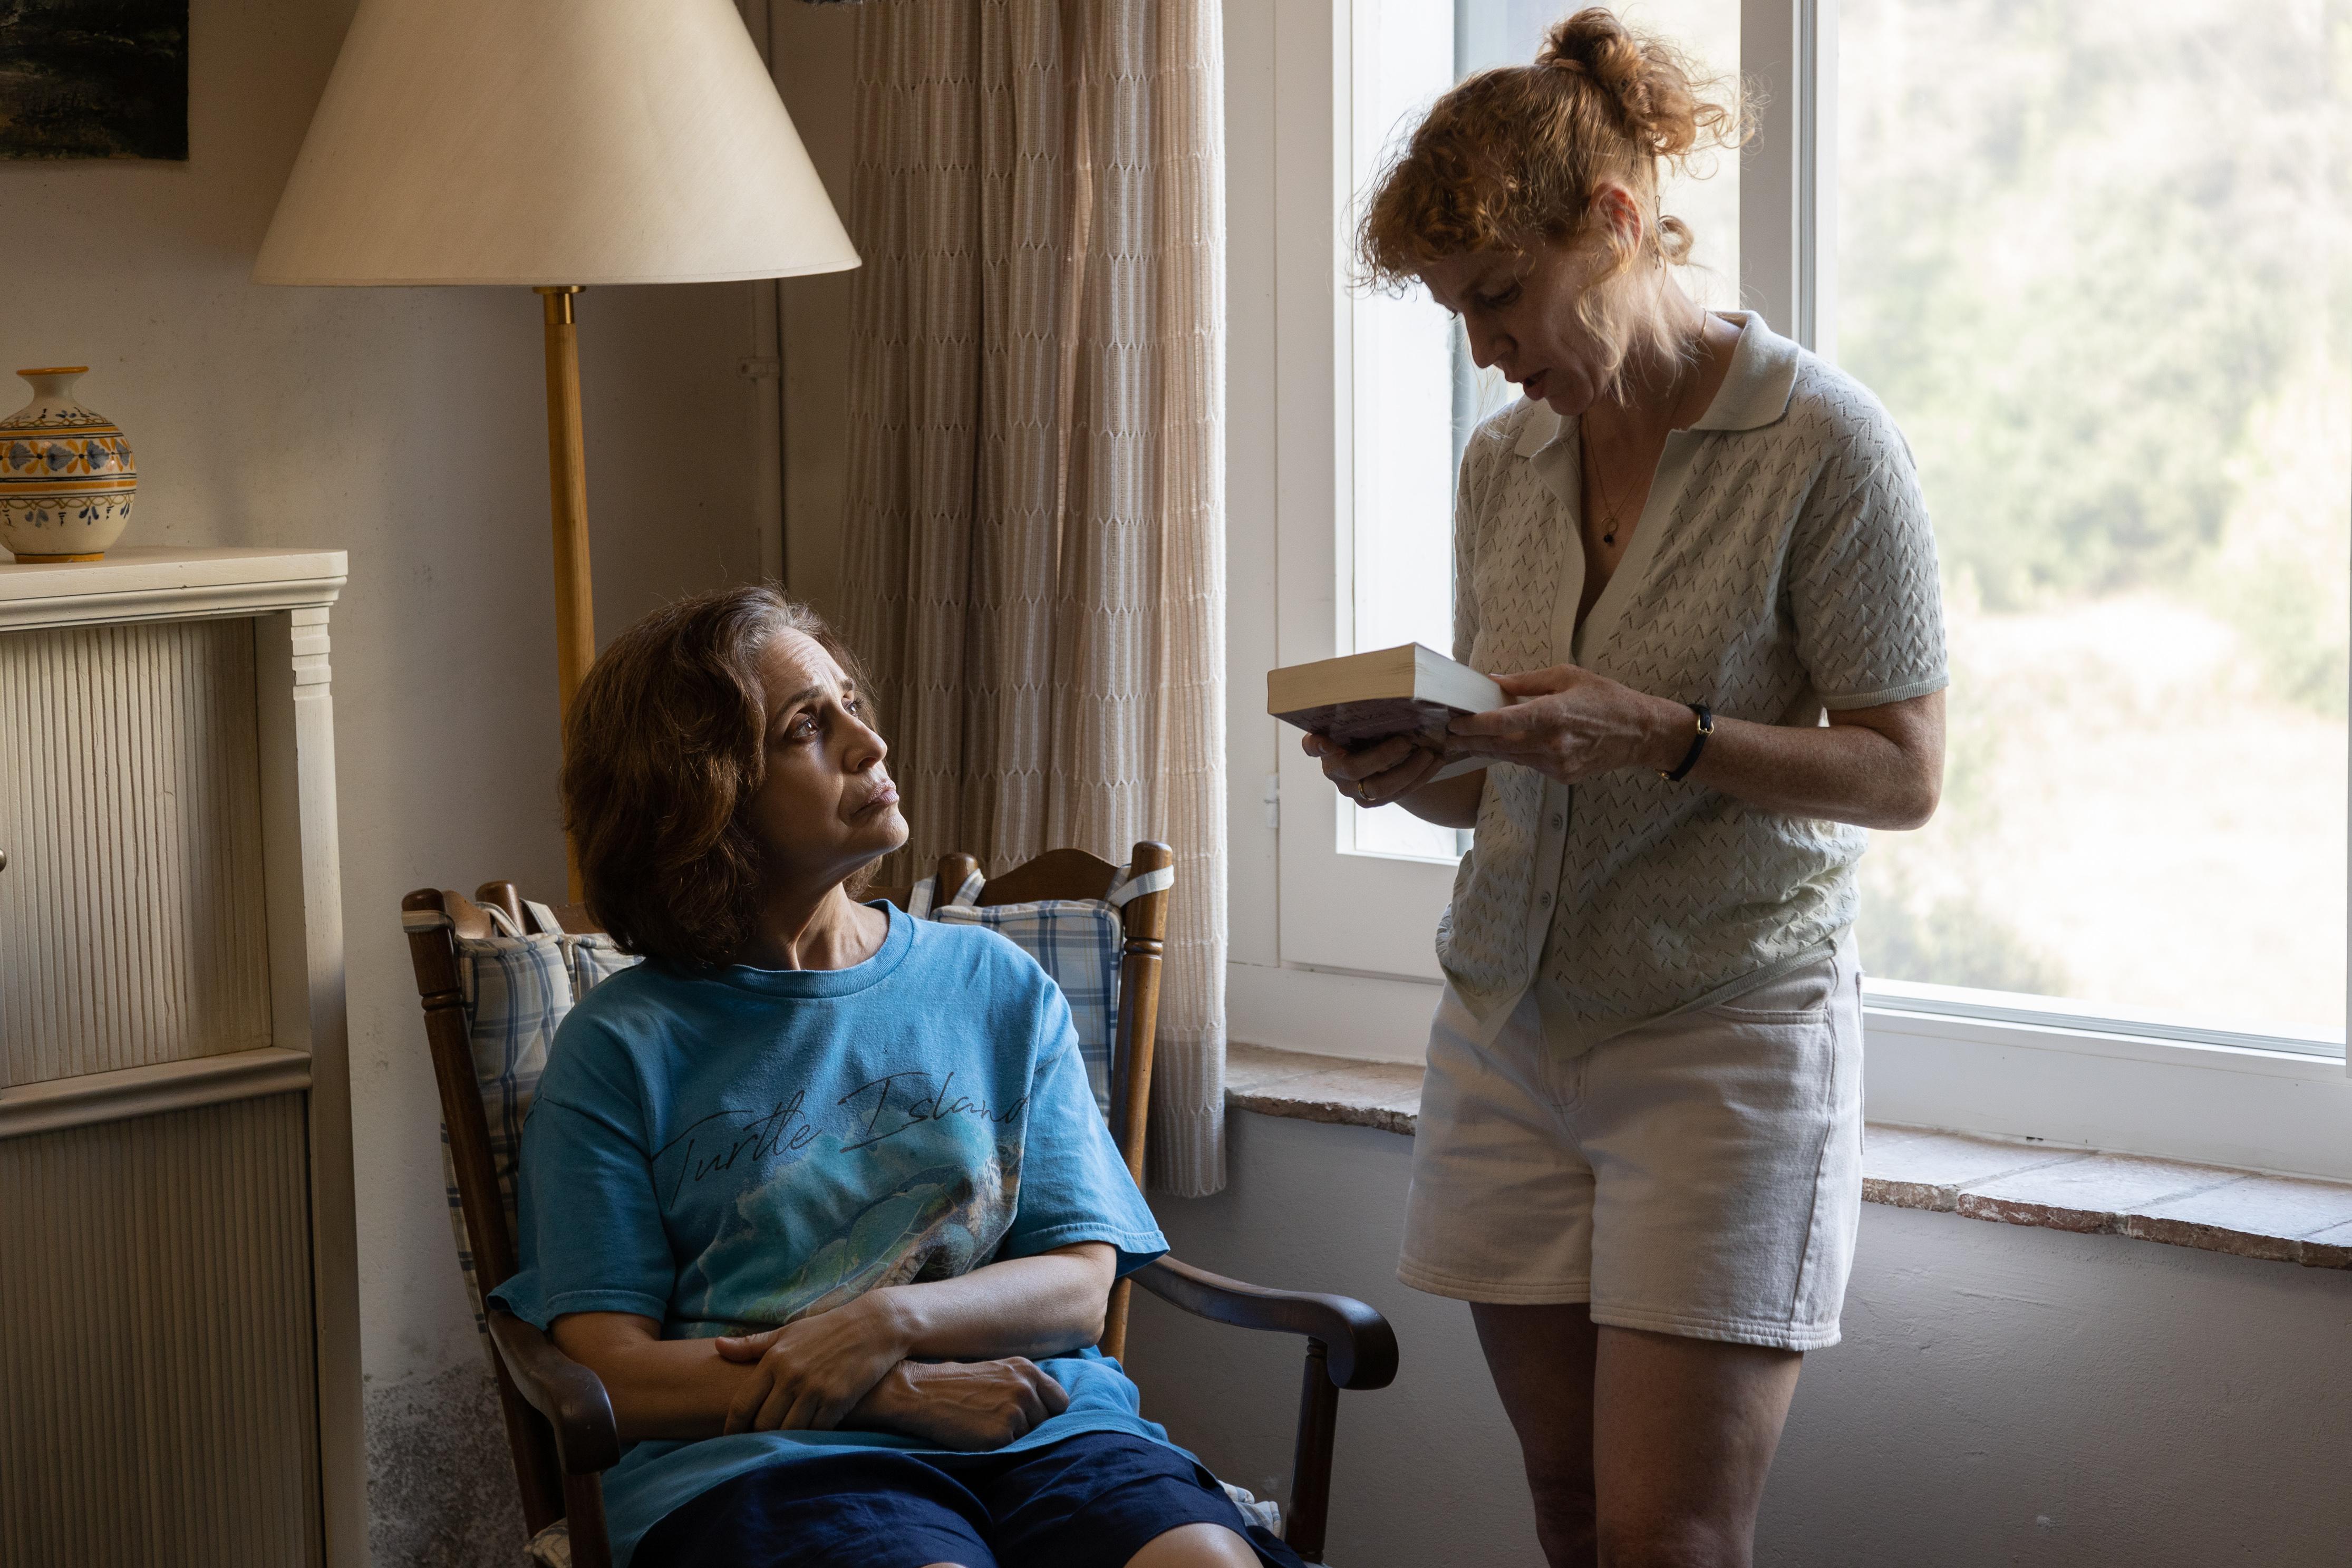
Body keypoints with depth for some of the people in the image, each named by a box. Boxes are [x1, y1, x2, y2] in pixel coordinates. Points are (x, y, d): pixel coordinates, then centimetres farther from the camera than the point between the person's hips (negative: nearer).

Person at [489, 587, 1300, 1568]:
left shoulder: (998, 989, 17)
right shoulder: (623, 1047, 7)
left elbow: (1077, 1285, 10)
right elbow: (613, 1375, -1)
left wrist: (893, 1320, -11)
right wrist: (903, 1392, -12)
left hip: (1043, 1429, 3)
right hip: (760, 1450, -3)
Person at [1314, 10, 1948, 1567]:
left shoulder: (1822, 441, -9)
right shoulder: (1503, 463, 9)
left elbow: (1903, 770, -9)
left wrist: (1660, 733, -23)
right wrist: (1407, 771, -7)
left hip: (1729, 1031, -6)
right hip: (1512, 1021, 6)